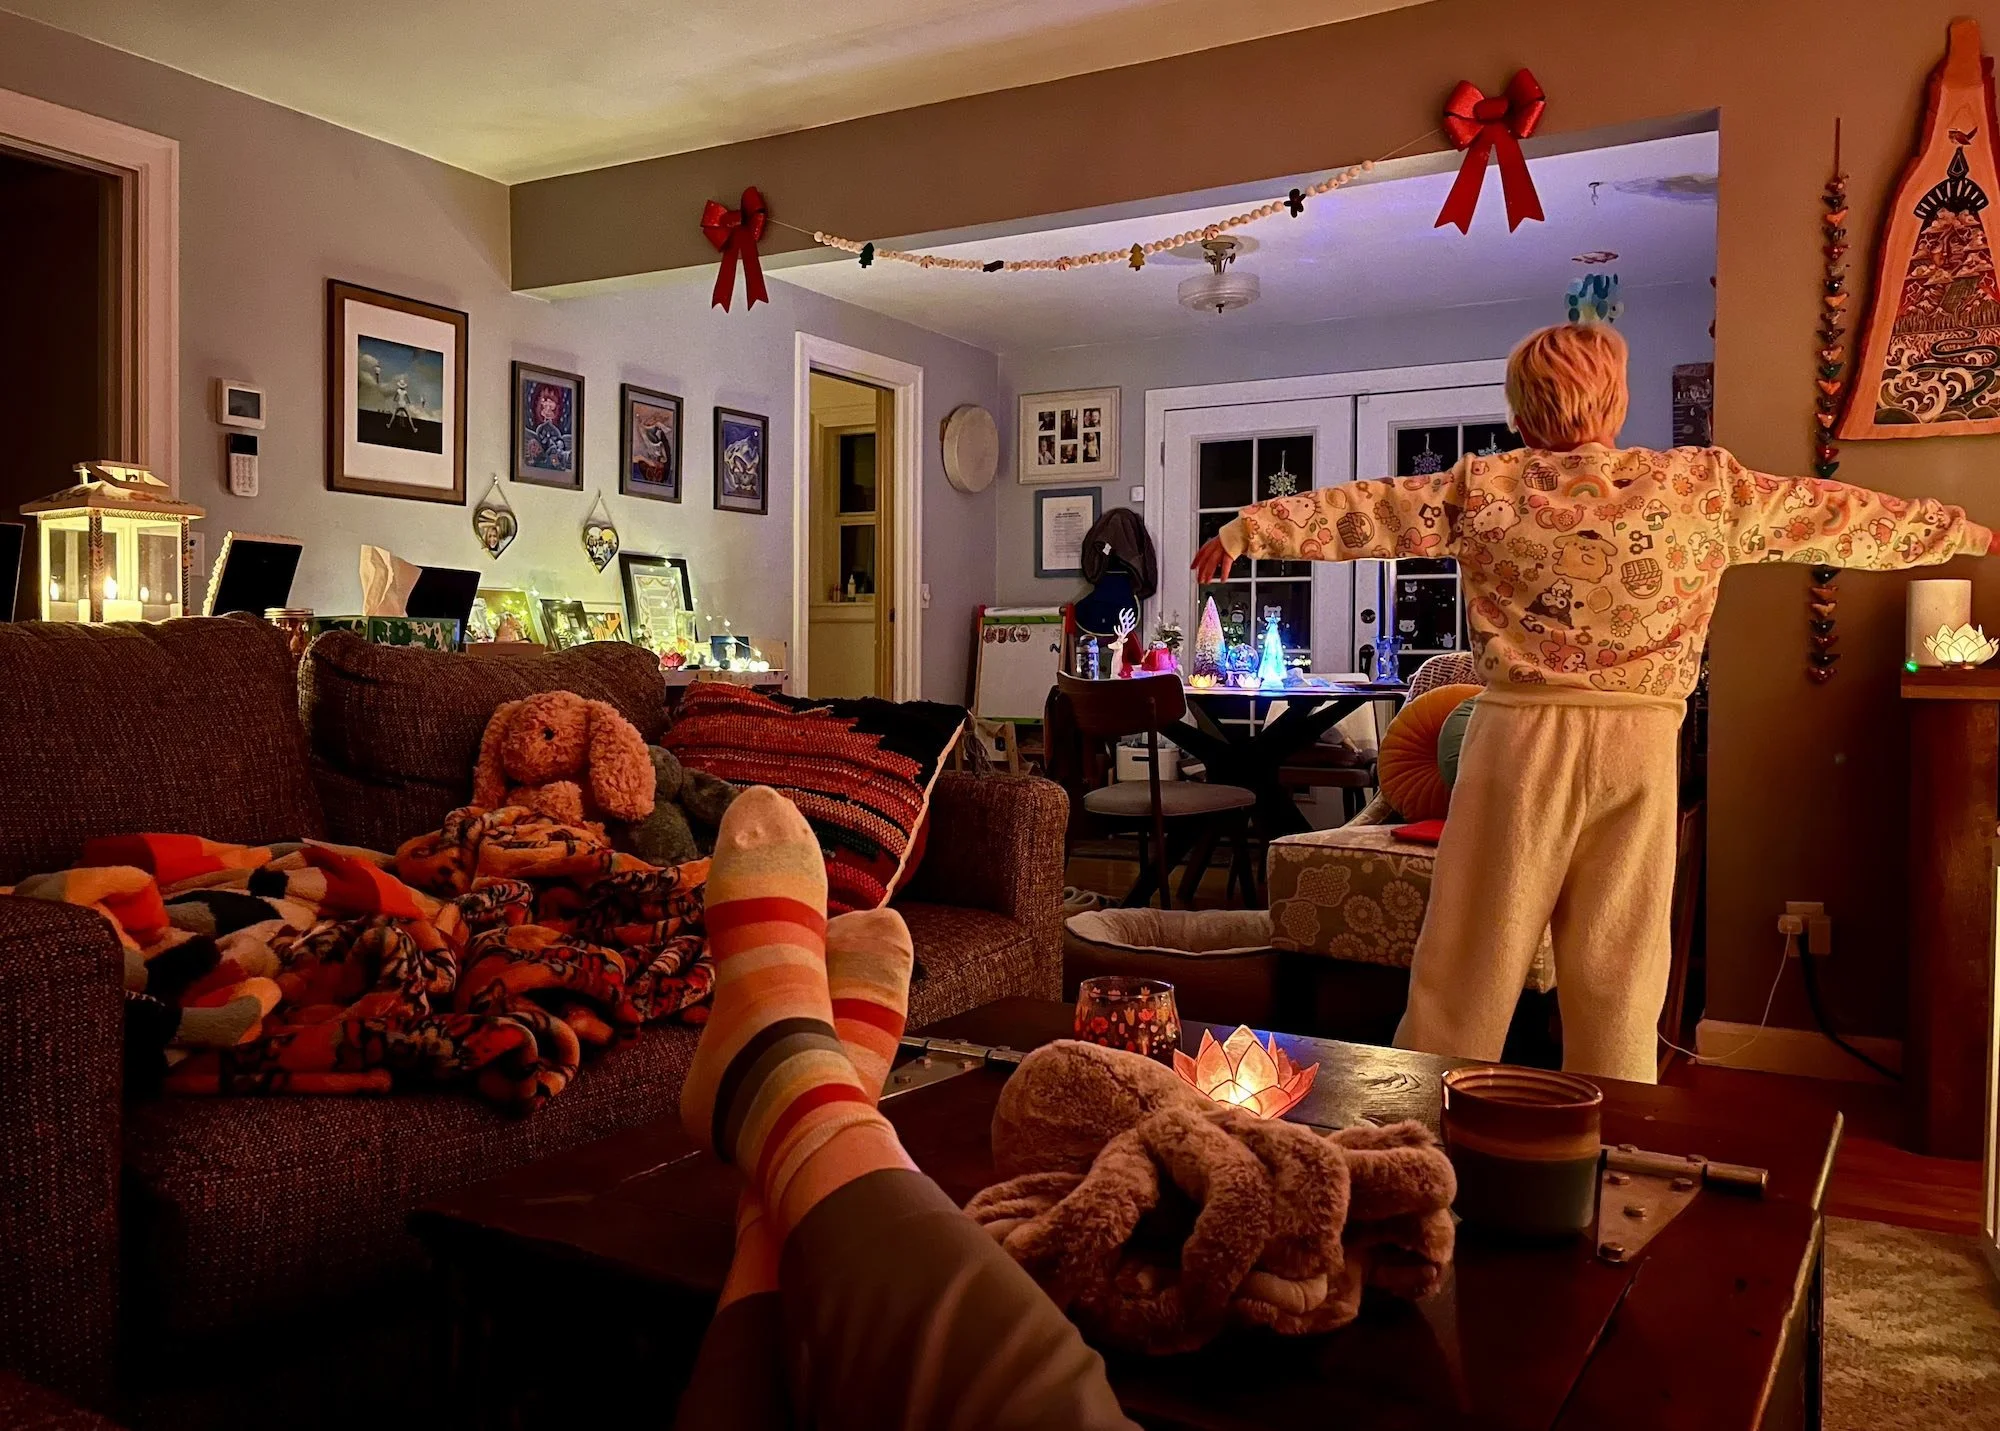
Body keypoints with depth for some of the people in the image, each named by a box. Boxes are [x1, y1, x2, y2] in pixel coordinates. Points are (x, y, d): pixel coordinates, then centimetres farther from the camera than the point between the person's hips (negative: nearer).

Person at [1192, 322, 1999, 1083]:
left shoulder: (1483, 488, 0)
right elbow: (1835, 517, 12)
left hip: (1521, 737, 0)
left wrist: (1248, 530, 13)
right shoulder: (1705, 485, 2)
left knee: (1469, 962, 7)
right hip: (1639, 745, 1)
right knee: (1617, 972, 9)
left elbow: (1361, 512, 4)